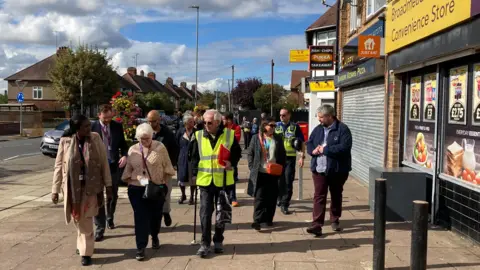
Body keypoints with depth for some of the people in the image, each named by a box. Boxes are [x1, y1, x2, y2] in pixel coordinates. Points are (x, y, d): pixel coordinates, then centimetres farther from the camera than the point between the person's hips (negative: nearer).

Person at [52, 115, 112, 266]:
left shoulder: (95, 138, -6)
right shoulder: (65, 141, -7)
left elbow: (104, 163, -3)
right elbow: (59, 166, -1)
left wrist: (108, 185, -4)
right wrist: (55, 189, -1)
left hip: (91, 187, -1)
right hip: (72, 188, 1)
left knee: (86, 221, 0)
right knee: (78, 219, 15)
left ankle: (86, 252, 13)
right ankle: (83, 245, 38)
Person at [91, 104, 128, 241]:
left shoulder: (117, 126, 2)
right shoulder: (92, 127, -8)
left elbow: (123, 144, 9)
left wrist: (124, 155, -10)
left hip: (113, 166, 3)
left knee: (113, 196, 18)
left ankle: (110, 218, 42)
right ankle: (100, 228, 6)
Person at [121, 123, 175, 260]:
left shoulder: (160, 147, -5)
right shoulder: (132, 150, 3)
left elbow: (167, 167, -1)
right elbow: (128, 170, 11)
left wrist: (165, 183, -2)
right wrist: (131, 183, 4)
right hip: (137, 189, 1)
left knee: (155, 215, 12)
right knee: (140, 218, -2)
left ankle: (155, 237, 40)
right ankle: (141, 247, 4)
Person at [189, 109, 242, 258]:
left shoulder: (229, 135, -3)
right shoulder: (199, 136, 0)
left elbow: (237, 152, 6)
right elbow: (194, 156, 7)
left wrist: (232, 163, -13)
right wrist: (195, 173, 0)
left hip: (223, 181, 0)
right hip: (205, 180, 0)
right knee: (205, 213, -3)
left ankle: (218, 241, 25)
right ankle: (205, 243, 6)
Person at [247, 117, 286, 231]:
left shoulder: (278, 139, 7)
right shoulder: (256, 138, 1)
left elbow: (283, 155, 11)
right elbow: (250, 154, 3)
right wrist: (252, 168, -5)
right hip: (260, 173, -2)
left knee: (272, 197, 8)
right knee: (259, 197, -4)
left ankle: (269, 219, 20)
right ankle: (257, 220, -4)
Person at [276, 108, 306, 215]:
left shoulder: (295, 127, 1)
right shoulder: (276, 126, 5)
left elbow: (301, 143, 3)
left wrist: (302, 157, -5)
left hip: (290, 158, -2)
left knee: (288, 182, -5)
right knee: (279, 180, 12)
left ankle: (284, 205, 0)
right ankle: (280, 198, 33)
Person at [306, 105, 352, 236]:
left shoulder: (342, 129, -9)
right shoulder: (318, 129, 10)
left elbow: (344, 147, -21)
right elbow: (309, 143, 15)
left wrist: (325, 149, -19)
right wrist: (313, 150, -9)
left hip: (337, 170, -3)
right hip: (319, 169, 3)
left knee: (336, 196, 14)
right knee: (319, 196, -4)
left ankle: (335, 220, 31)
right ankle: (317, 224, -7)